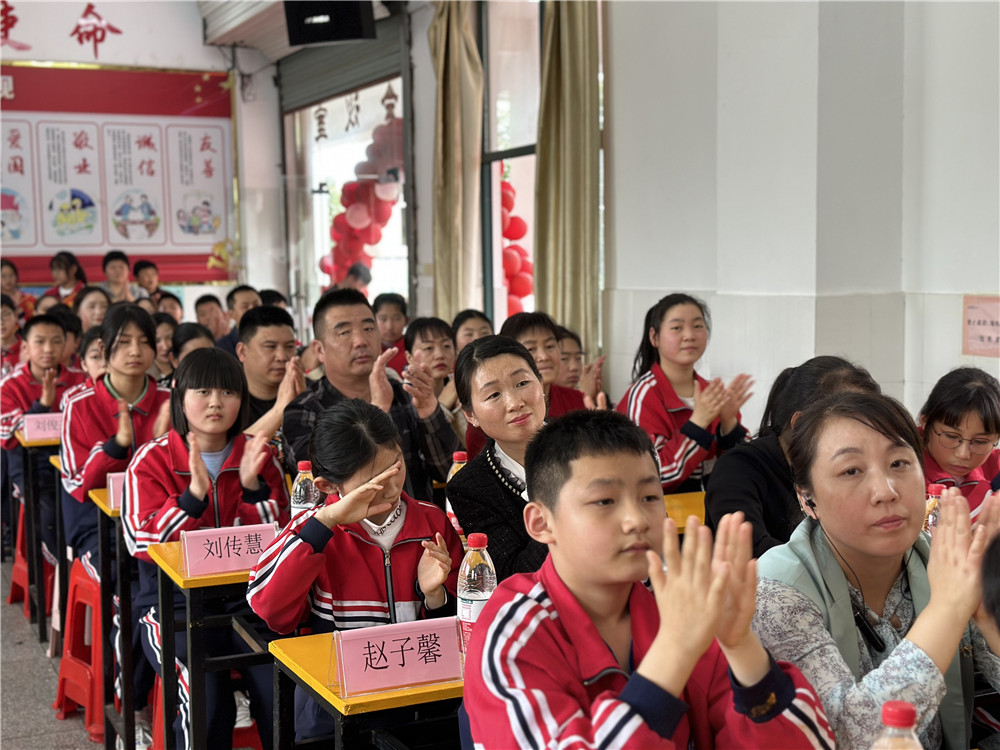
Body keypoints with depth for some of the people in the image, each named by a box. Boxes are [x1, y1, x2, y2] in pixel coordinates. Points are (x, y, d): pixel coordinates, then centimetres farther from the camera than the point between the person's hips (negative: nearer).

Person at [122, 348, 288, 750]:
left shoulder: (260, 457, 7)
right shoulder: (152, 459, 1)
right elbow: (143, 544, -9)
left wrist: (252, 485, -13)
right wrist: (194, 493, -21)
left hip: (247, 594, 2)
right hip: (174, 600, -2)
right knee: (206, 699, -26)